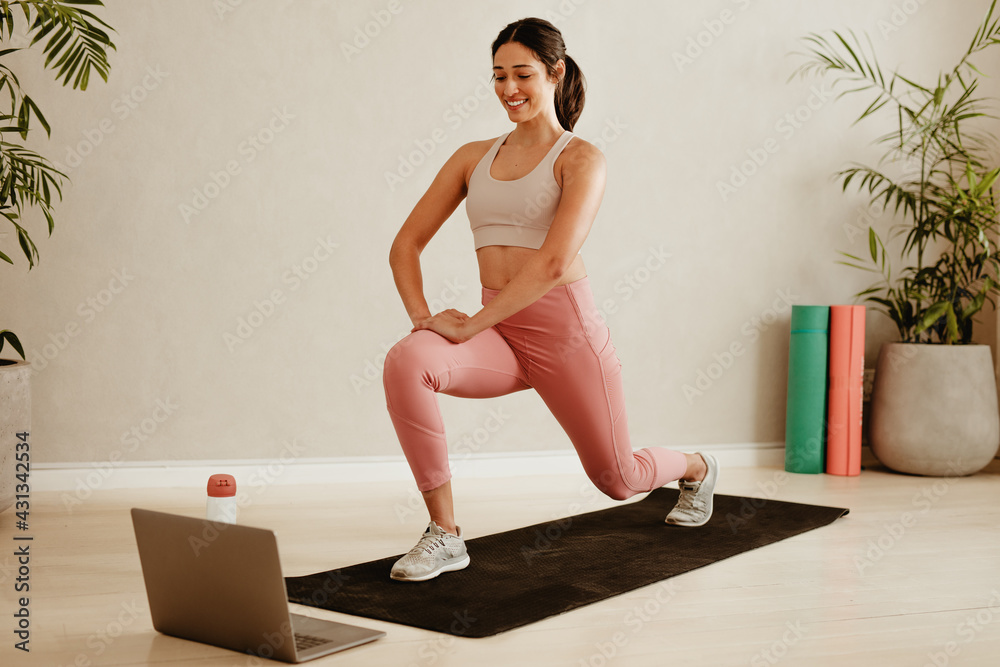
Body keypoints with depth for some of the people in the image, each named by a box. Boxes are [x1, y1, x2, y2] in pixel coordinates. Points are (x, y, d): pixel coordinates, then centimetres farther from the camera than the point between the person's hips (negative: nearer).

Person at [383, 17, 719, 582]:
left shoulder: (580, 158, -5)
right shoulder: (474, 157, 10)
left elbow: (553, 263, -19)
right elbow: (406, 244, 8)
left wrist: (470, 325, -21)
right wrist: (422, 317, -9)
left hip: (565, 328, -4)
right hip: (500, 335, 4)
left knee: (618, 479, 12)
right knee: (405, 362, -29)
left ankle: (697, 468, 50)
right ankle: (445, 535, -18)